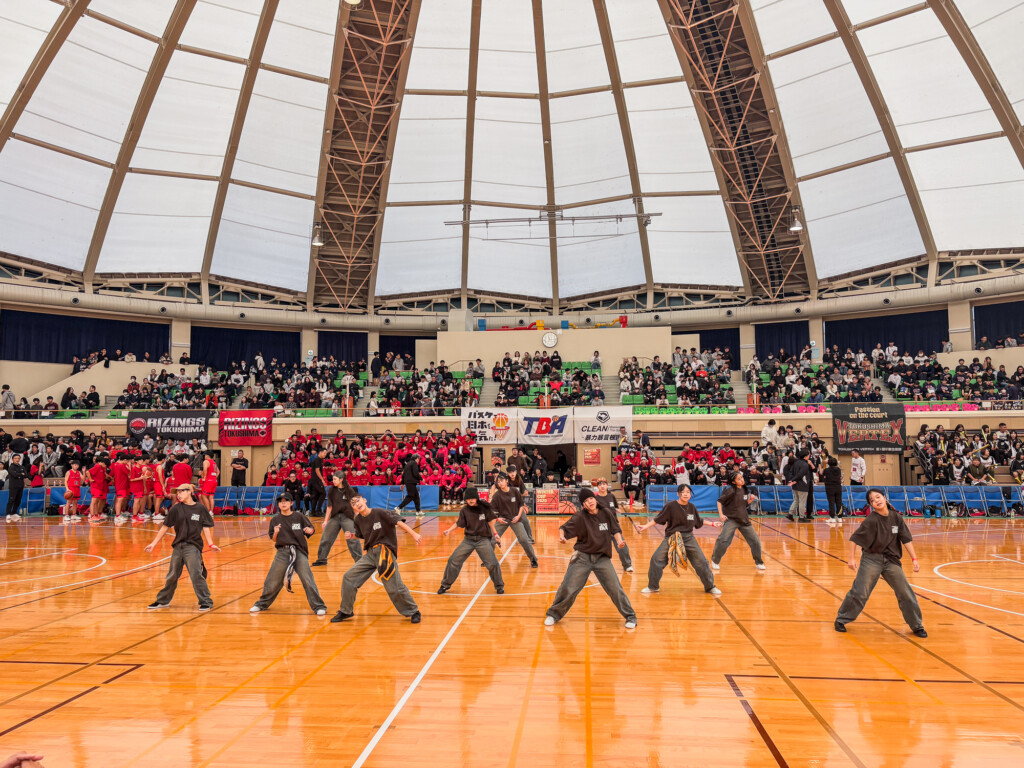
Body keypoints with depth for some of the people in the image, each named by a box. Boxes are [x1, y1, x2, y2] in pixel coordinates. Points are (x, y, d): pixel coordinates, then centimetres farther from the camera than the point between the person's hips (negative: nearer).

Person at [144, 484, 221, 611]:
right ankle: (163, 600, 29)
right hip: (178, 545, 3)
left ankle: (206, 601, -1)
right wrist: (154, 543, 7)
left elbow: (206, 527, 1)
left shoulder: (200, 508, -1)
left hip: (193, 546, -3)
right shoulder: (176, 509, 4)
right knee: (172, 575, 12)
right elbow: (165, 526, 8)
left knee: (196, 574, -11)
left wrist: (211, 544, -8)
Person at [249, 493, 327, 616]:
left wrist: (309, 530, -16)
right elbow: (273, 539, 9)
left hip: (299, 551, -2)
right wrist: (275, 533, -12)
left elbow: (310, 529, 6)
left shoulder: (299, 516, 1)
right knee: (273, 581, 8)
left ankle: (319, 607, 0)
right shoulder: (275, 520, 5)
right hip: (282, 552, 2)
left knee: (307, 580, -8)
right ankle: (262, 604, 31)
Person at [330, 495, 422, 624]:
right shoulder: (359, 520, 6)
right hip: (369, 553, 6)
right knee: (349, 578, 5)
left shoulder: (380, 513, -13)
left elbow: (398, 522, -18)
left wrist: (413, 534, -27)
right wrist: (352, 536, 3)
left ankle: (414, 611, 11)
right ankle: (345, 611, 23)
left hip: (385, 552, -6)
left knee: (394, 587, -9)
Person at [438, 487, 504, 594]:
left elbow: (490, 521, 3)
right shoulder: (464, 510, -4)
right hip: (468, 540, 2)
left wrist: (495, 534, 6)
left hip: (483, 540, -2)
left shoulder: (484, 507, -8)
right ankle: (445, 585, 19)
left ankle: (499, 586, 12)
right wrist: (449, 530, -11)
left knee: (492, 563, -11)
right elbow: (459, 524, 3)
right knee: (454, 560, 0)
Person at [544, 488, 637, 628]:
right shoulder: (580, 517, -10)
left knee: (615, 588, 0)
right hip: (582, 557, -1)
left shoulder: (605, 513, -2)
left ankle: (630, 617, 18)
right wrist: (562, 536, -35)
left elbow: (615, 530, 7)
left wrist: (619, 541, -12)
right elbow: (564, 528, -13)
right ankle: (553, 614, 22)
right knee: (568, 588, 1)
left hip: (602, 558, 1)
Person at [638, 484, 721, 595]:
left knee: (701, 561, 3)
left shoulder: (692, 507, 2)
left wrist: (712, 524, 22)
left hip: (689, 539, 3)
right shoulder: (671, 506, -11)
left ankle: (710, 587, 24)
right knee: (656, 559, -8)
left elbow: (699, 522, 19)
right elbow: (658, 520, -8)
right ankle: (653, 587, 11)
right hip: (671, 539, -2)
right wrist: (646, 526, -16)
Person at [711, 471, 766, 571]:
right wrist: (721, 514, -20)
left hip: (744, 520, 6)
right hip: (731, 519, -6)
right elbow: (719, 501, -12)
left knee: (755, 541, 6)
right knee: (723, 540, -19)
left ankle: (758, 563, 26)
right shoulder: (731, 490, -12)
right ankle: (715, 561, 0)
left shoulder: (743, 489, 7)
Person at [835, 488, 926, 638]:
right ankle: (841, 620, 13)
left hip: (892, 560, 4)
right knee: (860, 592, -3)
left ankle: (917, 626, 21)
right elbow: (854, 538, -14)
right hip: (871, 559, -4)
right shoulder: (871, 520, -16)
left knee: (906, 593, 4)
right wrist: (852, 558, -18)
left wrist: (914, 559, -5)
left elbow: (906, 539, 0)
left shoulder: (897, 518, -4)